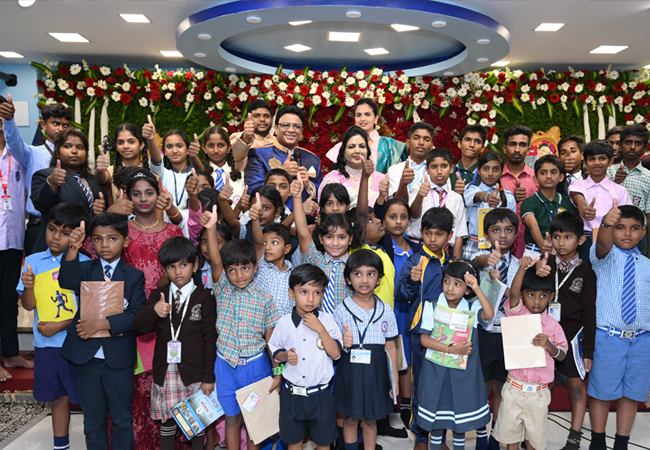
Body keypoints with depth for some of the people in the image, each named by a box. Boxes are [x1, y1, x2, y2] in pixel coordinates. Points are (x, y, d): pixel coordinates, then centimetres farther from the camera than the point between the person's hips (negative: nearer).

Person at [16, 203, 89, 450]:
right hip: (46, 345, 4)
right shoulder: (33, 261, 2)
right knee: (58, 397, 19)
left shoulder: (83, 263, -10)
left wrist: (59, 326, -15)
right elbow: (28, 305, 3)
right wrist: (28, 287, -16)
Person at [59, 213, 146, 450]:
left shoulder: (134, 276, -3)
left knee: (122, 417, 13)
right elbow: (67, 281, -22)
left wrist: (102, 323, -22)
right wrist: (73, 249, -35)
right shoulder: (85, 268, 1)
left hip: (119, 357, -1)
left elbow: (137, 315, -13)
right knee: (93, 419, 16)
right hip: (86, 356, 1)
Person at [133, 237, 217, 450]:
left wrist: (208, 376, -6)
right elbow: (140, 327, -4)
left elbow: (210, 339, -5)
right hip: (165, 371, 2)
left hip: (194, 372, -2)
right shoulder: (158, 296, 4)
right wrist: (153, 311, -25)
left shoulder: (204, 298, -5)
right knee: (167, 419, 14)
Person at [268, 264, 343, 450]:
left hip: (320, 394, -1)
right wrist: (286, 356, -16)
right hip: (292, 392, 1)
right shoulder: (284, 323, -5)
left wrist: (320, 329, -22)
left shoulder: (327, 319, -8)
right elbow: (276, 351, 6)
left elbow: (336, 353, -11)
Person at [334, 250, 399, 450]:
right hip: (350, 372, -1)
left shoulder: (386, 311, -2)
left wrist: (394, 381, 4)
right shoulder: (342, 310, -6)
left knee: (371, 419, 14)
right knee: (351, 418, 12)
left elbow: (391, 347, 3)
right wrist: (342, 343, -24)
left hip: (376, 372, 1)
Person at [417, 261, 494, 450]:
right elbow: (424, 339, -12)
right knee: (436, 410, 12)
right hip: (436, 369, 0)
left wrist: (477, 288, -29)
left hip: (464, 371, 1)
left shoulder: (472, 307, -4)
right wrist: (451, 349, -20)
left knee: (461, 410, 13)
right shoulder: (432, 306, -6)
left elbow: (489, 314, -26)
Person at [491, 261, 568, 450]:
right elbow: (513, 293, -25)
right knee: (510, 430, 14)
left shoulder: (552, 325, -1)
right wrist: (523, 267, -39)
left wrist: (549, 346, -18)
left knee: (535, 434, 15)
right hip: (514, 388, -1)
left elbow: (562, 355, 4)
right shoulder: (517, 314, -5)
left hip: (539, 391, 1)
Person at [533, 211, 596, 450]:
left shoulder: (585, 273, -3)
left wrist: (588, 350, -3)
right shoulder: (545, 263, -1)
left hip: (572, 337, -1)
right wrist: (536, 270, -39)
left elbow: (589, 314, -1)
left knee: (577, 386, 9)